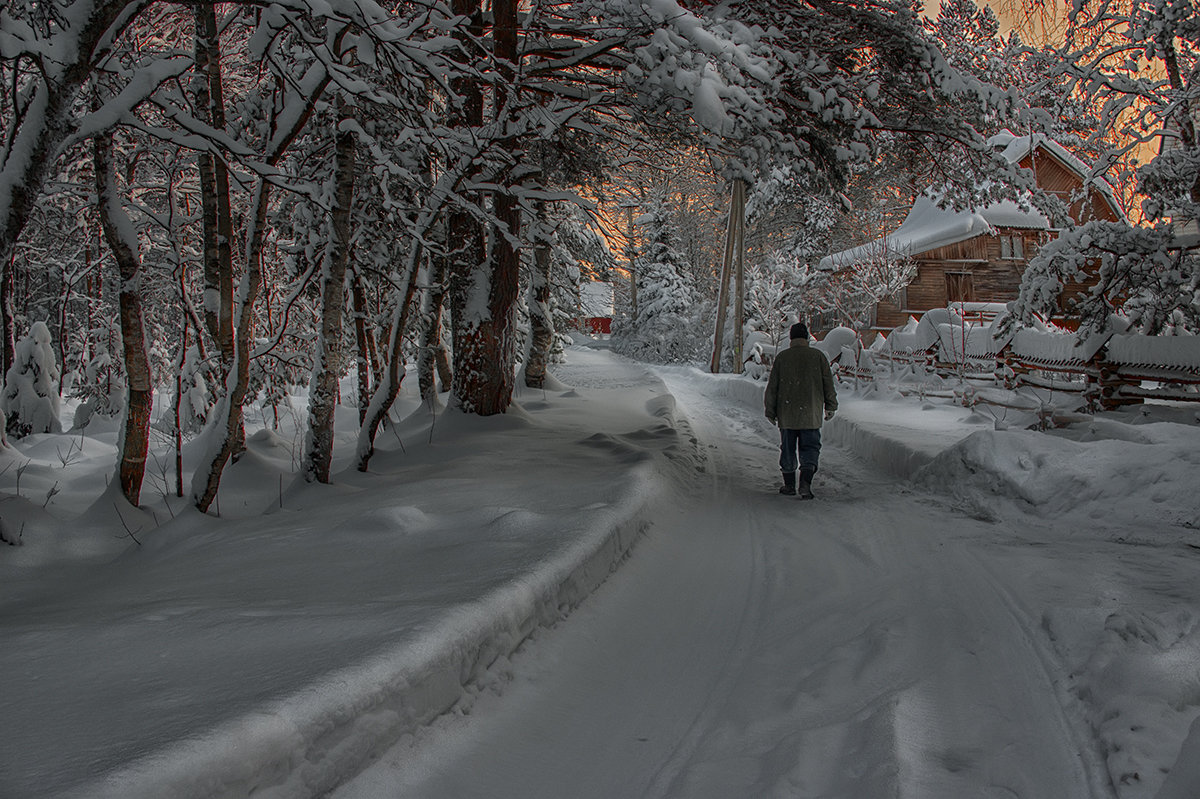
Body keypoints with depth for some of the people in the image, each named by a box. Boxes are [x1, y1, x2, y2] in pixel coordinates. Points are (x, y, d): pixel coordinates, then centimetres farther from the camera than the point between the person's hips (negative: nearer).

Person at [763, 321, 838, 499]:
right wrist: (830, 407, 16)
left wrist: (770, 411, 10)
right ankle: (805, 482, -12)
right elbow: (828, 384, 4)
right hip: (811, 414, -1)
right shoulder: (818, 356, 0)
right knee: (810, 448, 5)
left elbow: (772, 386, 2)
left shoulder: (781, 357, 0)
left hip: (786, 413, 1)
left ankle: (789, 484, 18)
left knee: (788, 448, 12)